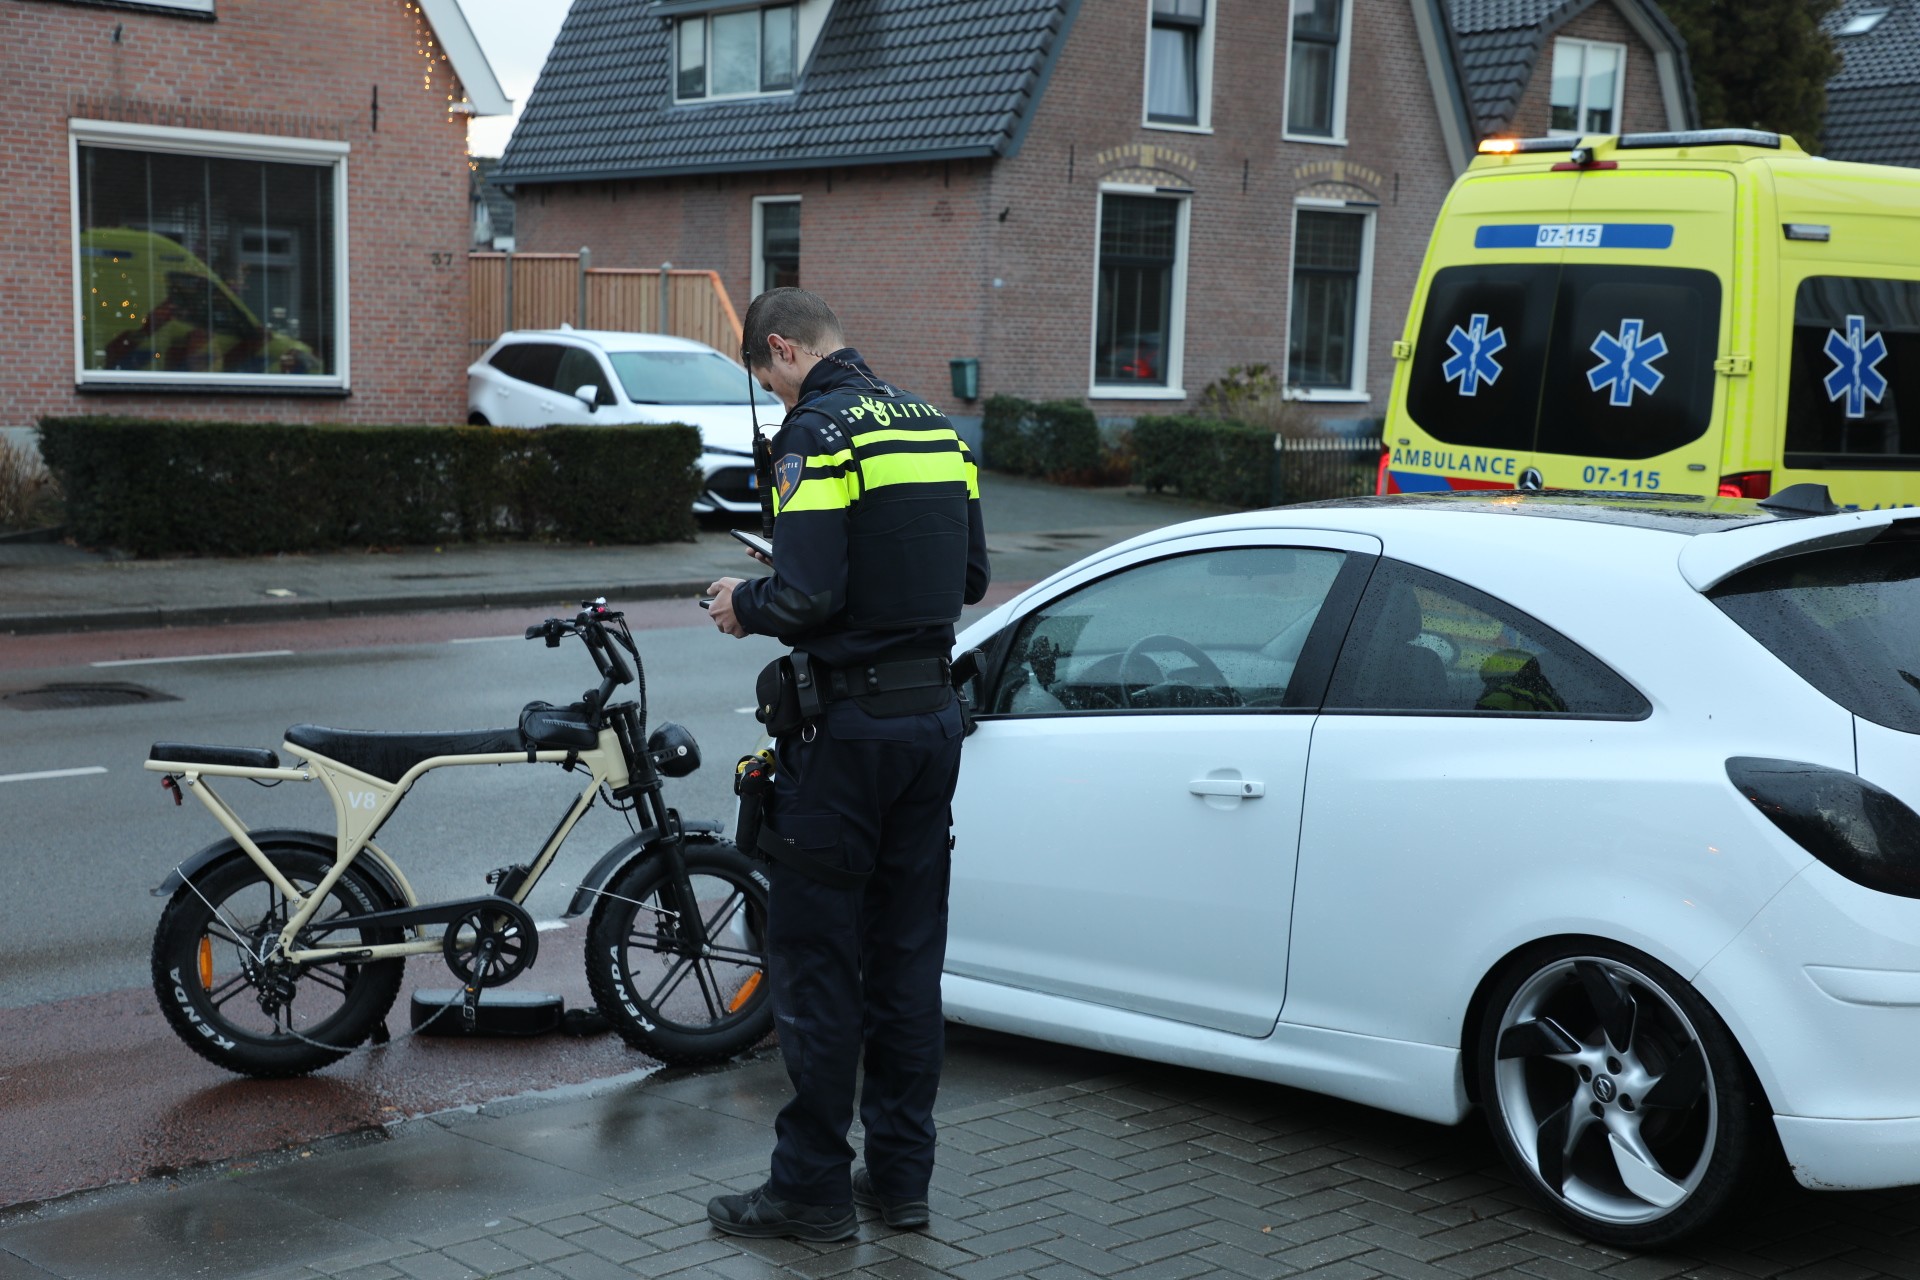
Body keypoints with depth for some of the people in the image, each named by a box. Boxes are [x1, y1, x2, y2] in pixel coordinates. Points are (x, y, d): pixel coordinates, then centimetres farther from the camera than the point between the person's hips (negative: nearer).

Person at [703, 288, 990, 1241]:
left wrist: (743, 607, -3)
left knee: (814, 957, 2)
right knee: (907, 953, 13)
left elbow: (808, 598, -21)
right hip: (933, 715, 8)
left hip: (846, 727, -8)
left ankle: (812, 1188, 9)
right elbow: (969, 577, 14)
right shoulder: (932, 423, 11)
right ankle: (901, 1176, 21)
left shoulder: (818, 431, -14)